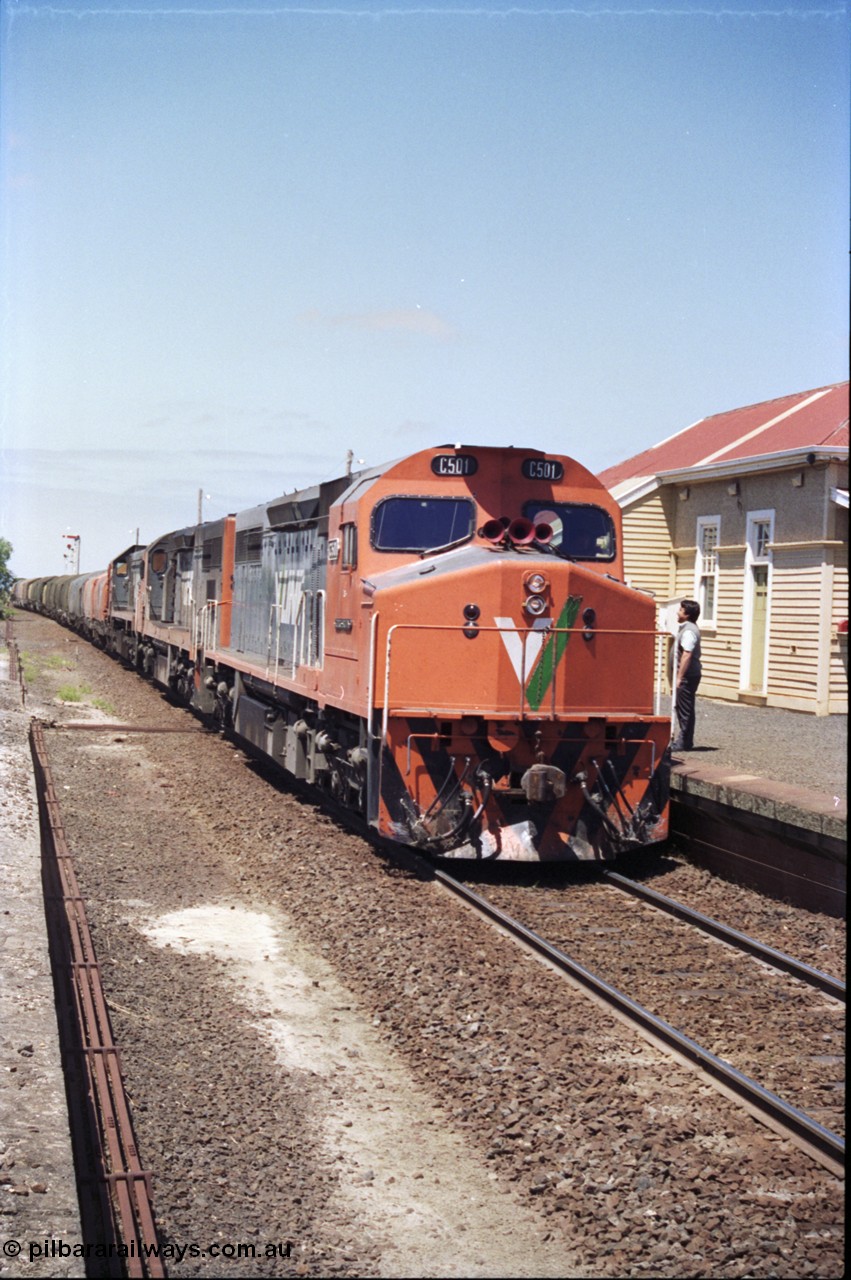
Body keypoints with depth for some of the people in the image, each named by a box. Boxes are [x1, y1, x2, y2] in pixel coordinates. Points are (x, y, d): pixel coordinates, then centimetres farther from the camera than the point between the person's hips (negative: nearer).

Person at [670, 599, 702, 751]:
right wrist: (679, 676, 21)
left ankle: (683, 742, -2)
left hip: (687, 675, -10)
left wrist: (679, 677, -25)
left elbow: (686, 655, -24)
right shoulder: (689, 628, 16)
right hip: (690, 675, 10)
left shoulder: (688, 631, -17)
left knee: (684, 709, -5)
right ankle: (685, 741, 19)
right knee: (685, 709, 14)